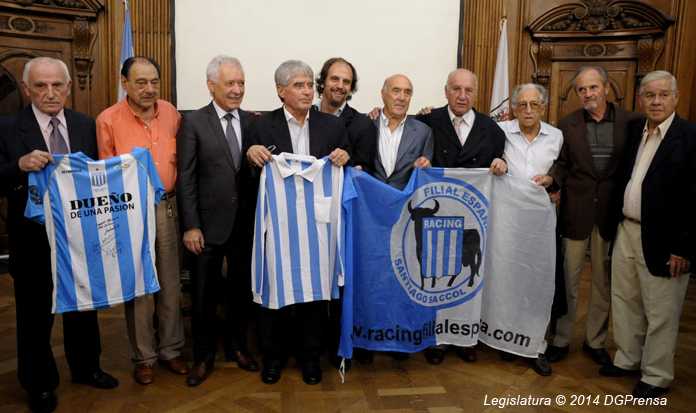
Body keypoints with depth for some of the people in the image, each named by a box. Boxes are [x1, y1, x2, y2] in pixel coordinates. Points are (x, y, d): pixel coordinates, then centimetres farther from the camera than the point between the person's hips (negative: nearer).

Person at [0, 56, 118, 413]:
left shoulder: (86, 125, 1)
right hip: (33, 240, -3)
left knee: (83, 306, 20)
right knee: (36, 314, 14)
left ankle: (86, 368, 42)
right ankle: (40, 384, 34)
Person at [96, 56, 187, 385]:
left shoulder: (171, 113, 2)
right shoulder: (108, 119, -7)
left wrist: (175, 197, 4)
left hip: (167, 207, 3)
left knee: (170, 282, 12)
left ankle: (170, 348, 29)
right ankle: (143, 355, 25)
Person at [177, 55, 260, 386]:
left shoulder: (252, 122, 5)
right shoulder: (193, 122, -3)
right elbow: (186, 179, -6)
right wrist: (191, 226, -11)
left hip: (246, 225, 3)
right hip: (208, 225, -2)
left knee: (241, 290, 15)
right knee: (204, 294, 10)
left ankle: (237, 346, 36)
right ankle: (203, 356, 29)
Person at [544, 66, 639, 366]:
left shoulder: (630, 122, 0)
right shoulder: (567, 125, 2)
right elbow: (561, 164, 4)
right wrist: (551, 178, -18)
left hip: (611, 213, 0)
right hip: (575, 212, 0)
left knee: (604, 281, 12)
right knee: (568, 279, 7)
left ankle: (595, 341, 29)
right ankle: (560, 339, 22)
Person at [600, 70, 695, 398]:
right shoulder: (633, 129, 6)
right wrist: (615, 222, 7)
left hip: (662, 240, -6)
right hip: (626, 231, 6)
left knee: (660, 313, 8)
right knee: (624, 301, 18)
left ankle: (656, 377, 25)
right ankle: (627, 359, 36)